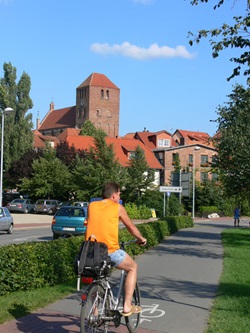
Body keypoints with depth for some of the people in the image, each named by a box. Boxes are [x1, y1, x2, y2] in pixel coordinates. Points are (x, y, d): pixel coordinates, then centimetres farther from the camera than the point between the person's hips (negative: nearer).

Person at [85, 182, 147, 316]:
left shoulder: (91, 206, 12)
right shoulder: (118, 207, 3)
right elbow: (131, 227, 14)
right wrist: (141, 239, 31)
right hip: (111, 251, -4)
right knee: (132, 267, 21)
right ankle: (127, 306, 15)